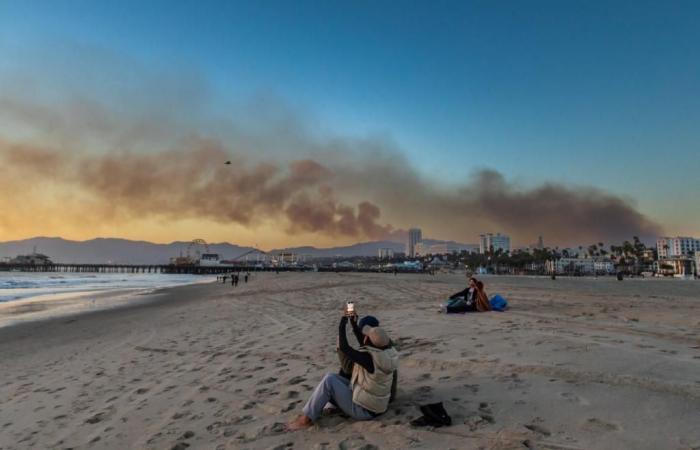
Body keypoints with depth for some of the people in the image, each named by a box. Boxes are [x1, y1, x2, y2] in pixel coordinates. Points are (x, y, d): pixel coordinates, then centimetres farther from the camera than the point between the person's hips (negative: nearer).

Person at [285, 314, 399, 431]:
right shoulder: (388, 352, -8)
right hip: (375, 406, 9)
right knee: (335, 378, 12)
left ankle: (306, 419, -3)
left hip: (363, 409, -9)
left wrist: (342, 324, -12)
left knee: (329, 380, -12)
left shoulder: (369, 358, -31)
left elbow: (344, 347, -26)